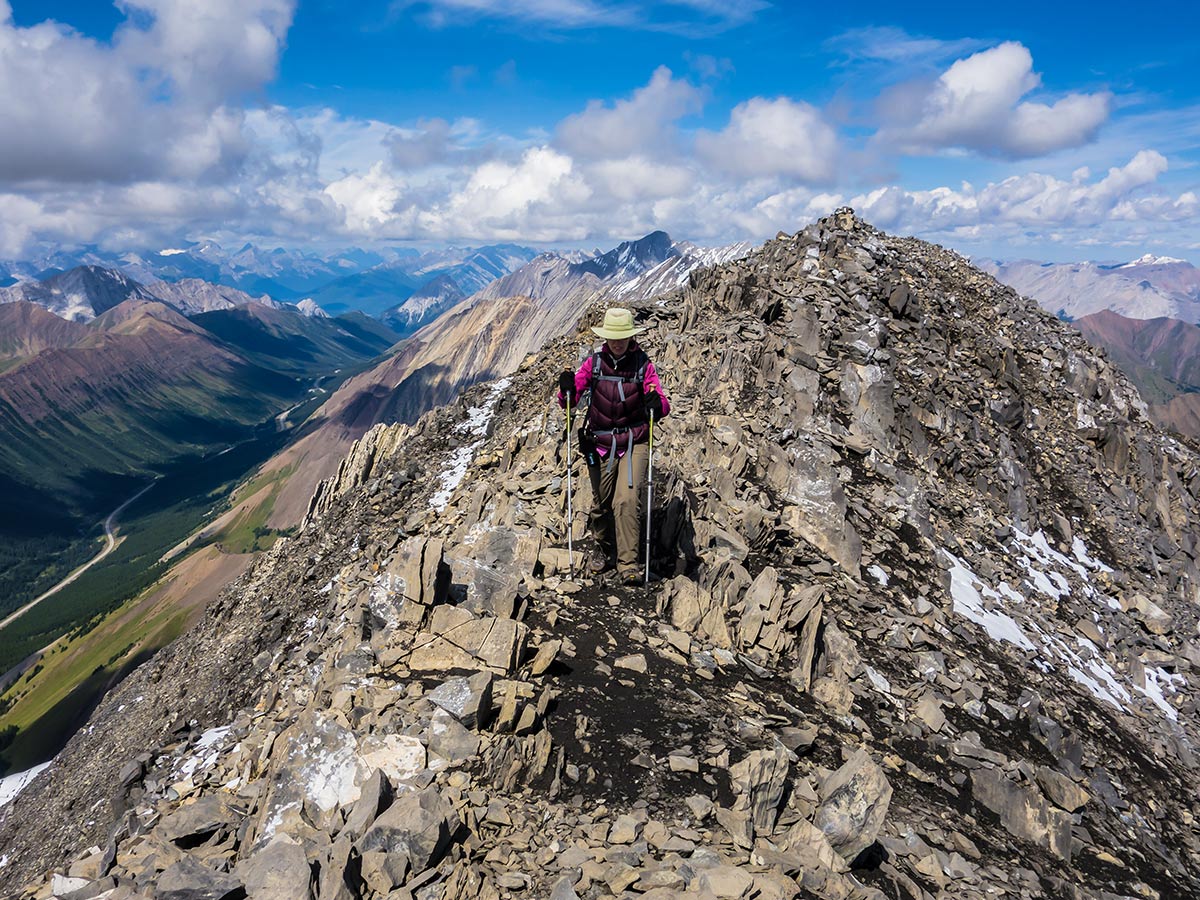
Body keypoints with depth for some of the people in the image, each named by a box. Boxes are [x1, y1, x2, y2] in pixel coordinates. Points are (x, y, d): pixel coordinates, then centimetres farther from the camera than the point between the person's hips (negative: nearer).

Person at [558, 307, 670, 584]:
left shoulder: (643, 364, -4)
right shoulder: (594, 362, -1)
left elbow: (663, 407, -12)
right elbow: (568, 402, -1)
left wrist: (657, 404, -36)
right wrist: (567, 389, -24)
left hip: (634, 442, -2)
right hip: (599, 443, 2)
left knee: (627, 500, -14)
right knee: (601, 502, 10)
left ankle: (628, 564, -7)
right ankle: (603, 548, 34)